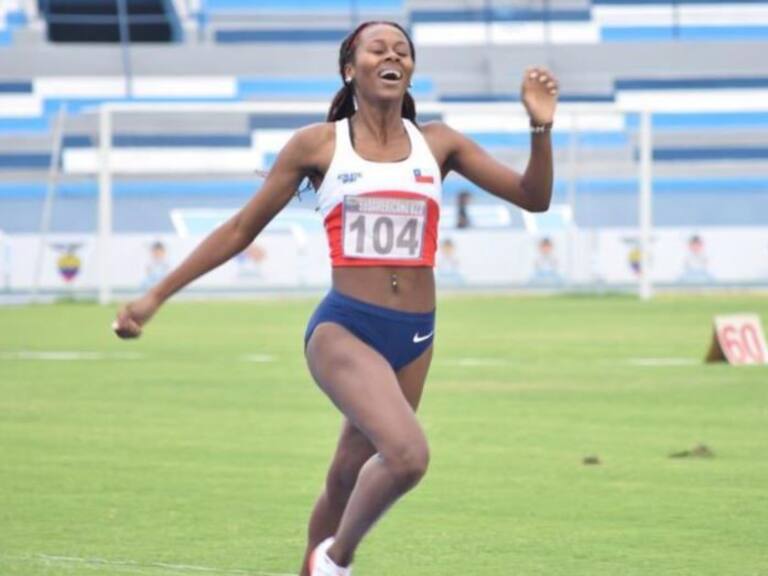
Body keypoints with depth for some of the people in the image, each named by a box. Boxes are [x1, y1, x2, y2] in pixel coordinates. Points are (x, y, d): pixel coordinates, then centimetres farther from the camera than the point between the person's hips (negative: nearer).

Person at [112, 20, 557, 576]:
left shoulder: (437, 143, 9)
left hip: (414, 337, 4)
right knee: (408, 455, -27)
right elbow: (241, 229, 8)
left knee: (348, 483, 11)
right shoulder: (318, 145, 2)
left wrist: (541, 128, -11)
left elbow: (533, 196, 7)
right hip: (344, 329, -4)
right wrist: (156, 296, 7)